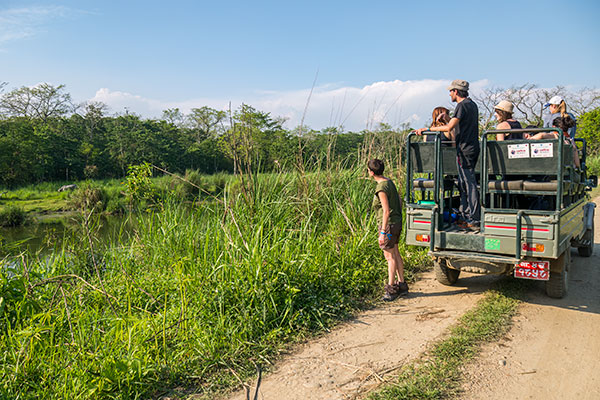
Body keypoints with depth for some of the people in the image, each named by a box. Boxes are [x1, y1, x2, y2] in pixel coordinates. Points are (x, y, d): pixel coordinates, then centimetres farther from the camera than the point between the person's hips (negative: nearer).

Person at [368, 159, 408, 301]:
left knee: (390, 256, -2)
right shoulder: (389, 182, 9)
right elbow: (400, 203, 15)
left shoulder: (381, 188, -19)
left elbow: (386, 211, -22)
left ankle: (391, 288, 7)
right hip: (397, 222, 9)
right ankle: (401, 284, 23)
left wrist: (383, 232, -20)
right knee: (396, 254, 15)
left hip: (388, 224, -9)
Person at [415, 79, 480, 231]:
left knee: (469, 184, -8)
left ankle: (474, 221, -5)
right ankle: (465, 216, 20)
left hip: (465, 149, -10)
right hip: (472, 148, 10)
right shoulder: (472, 104, 18)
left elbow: (449, 127, -21)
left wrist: (427, 129, -16)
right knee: (463, 184, 14)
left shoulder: (462, 105, -13)